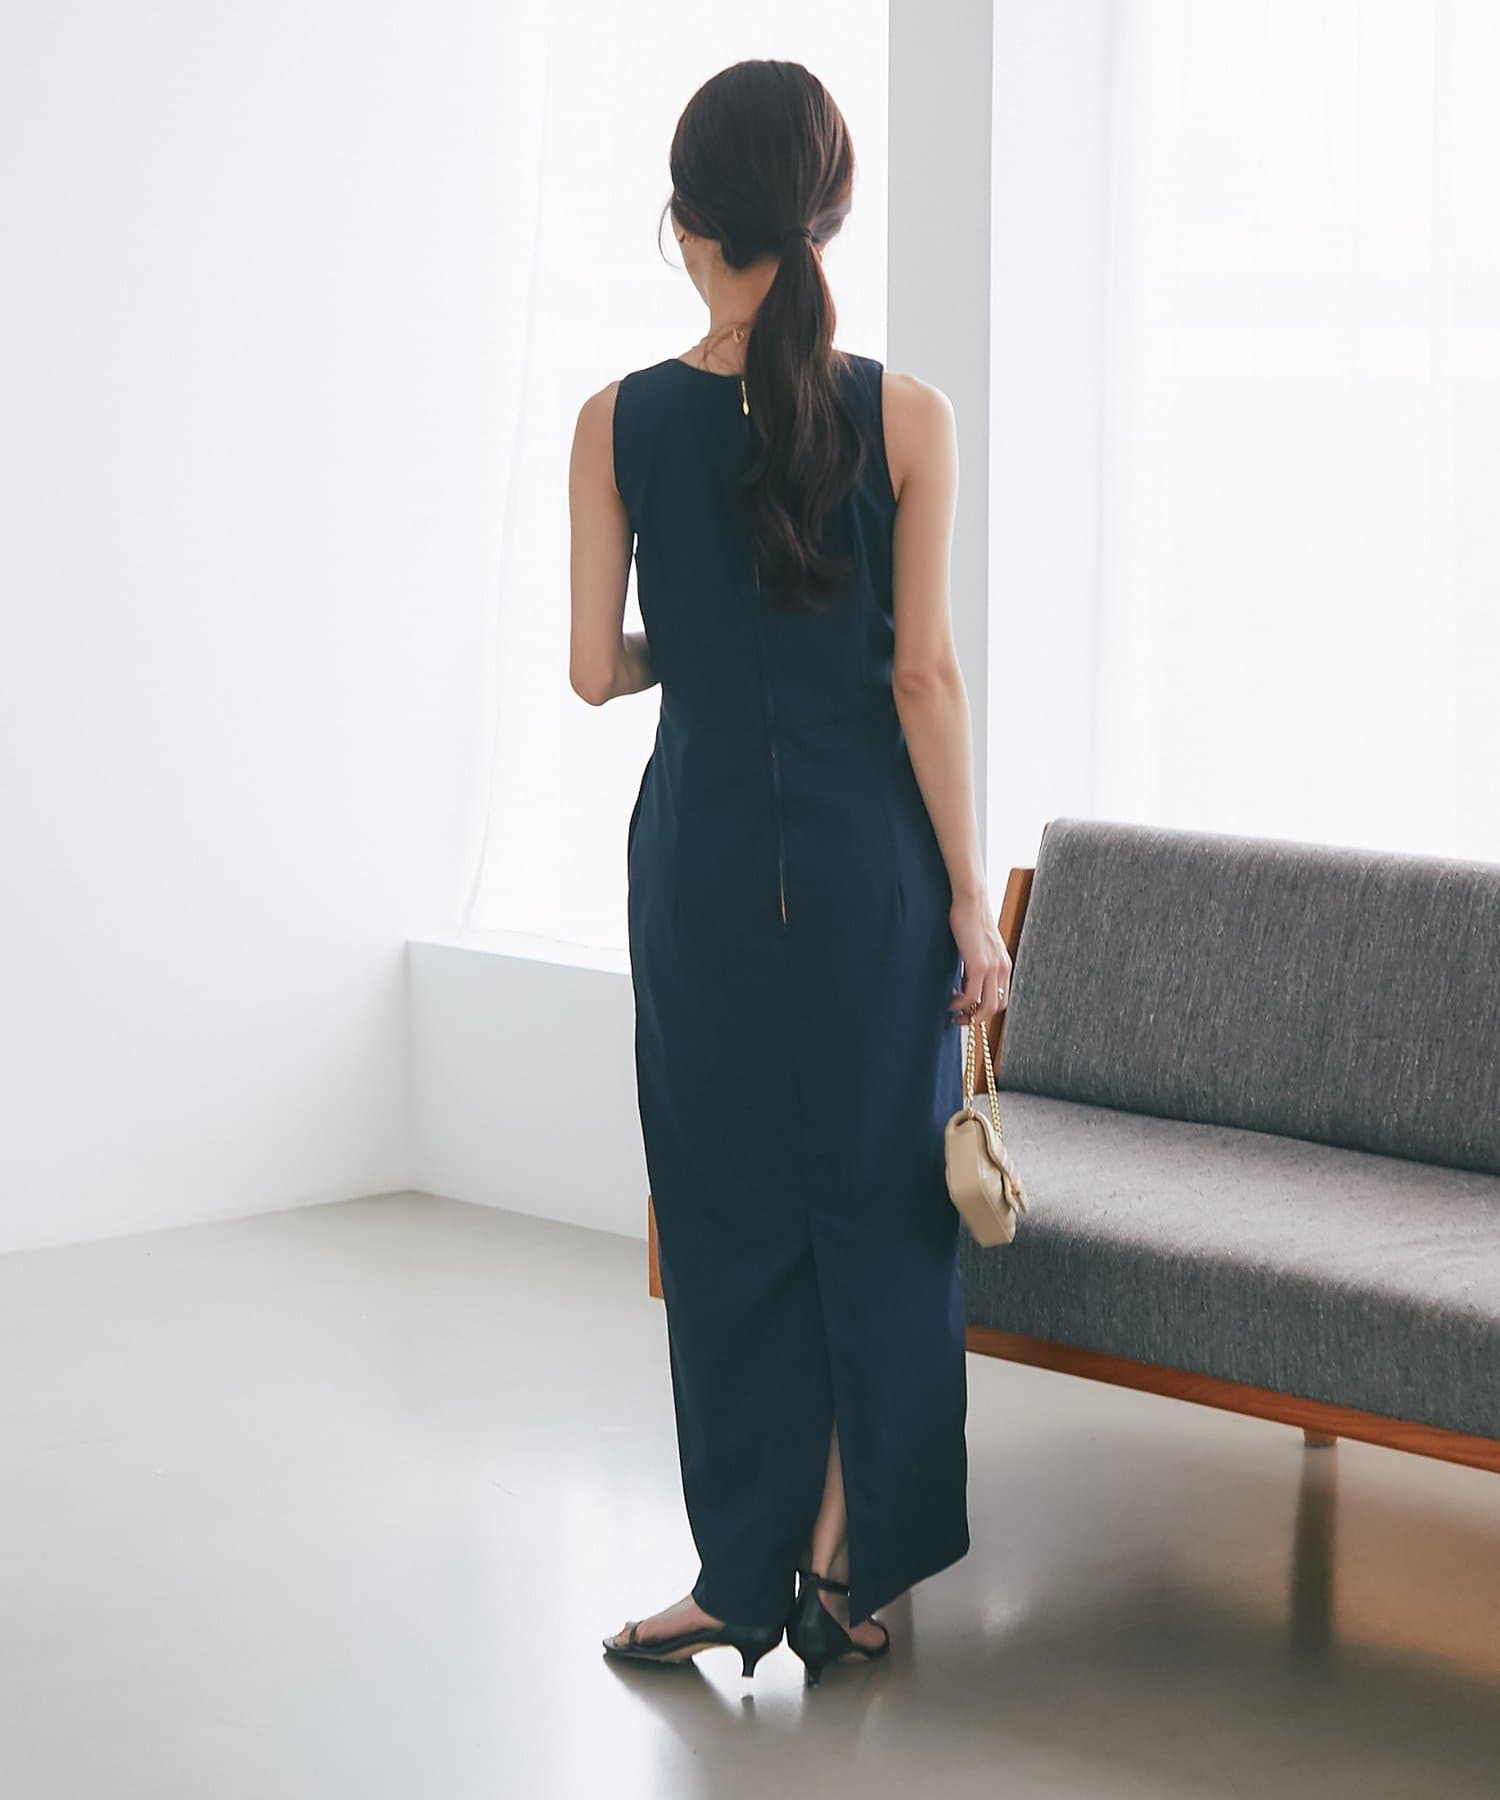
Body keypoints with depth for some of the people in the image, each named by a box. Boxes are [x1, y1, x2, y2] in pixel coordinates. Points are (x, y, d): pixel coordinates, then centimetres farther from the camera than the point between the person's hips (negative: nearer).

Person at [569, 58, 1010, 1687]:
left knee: (728, 1216, 11)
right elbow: (924, 676, -9)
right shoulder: (905, 419, -8)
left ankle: (744, 1581, 17)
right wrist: (970, 901, -2)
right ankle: (843, 1572, 15)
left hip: (702, 856, 1)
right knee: (876, 1209, 11)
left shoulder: (620, 423, -5)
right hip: (870, 857, -1)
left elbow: (595, 669, -2)